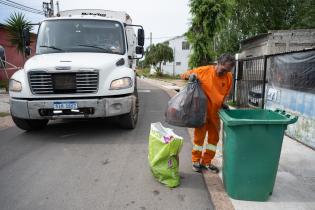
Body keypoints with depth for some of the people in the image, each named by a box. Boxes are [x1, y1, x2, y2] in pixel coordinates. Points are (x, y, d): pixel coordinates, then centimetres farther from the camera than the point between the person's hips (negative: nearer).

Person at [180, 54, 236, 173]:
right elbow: (184, 75, -3)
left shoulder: (228, 77, -3)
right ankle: (196, 161, 26)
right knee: (199, 136, 8)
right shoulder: (204, 71, -12)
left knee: (214, 137, 11)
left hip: (215, 112, 4)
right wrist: (190, 75, -23)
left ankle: (207, 161, 27)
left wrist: (222, 104, 1)